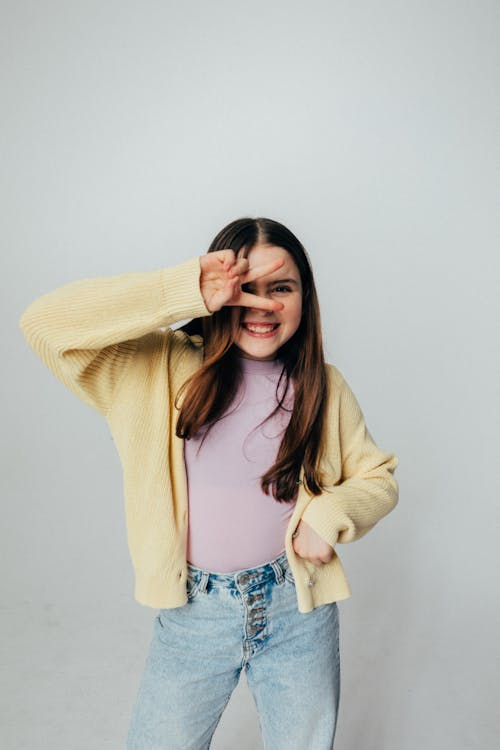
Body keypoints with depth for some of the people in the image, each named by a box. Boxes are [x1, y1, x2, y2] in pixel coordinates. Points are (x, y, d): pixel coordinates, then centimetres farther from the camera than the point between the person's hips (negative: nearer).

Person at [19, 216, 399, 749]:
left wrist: (330, 513, -16)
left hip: (299, 611, 2)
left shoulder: (323, 386, -3)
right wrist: (184, 292, -28)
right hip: (191, 614, -1)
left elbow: (378, 478, 6)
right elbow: (44, 325, -22)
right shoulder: (162, 368, -10)